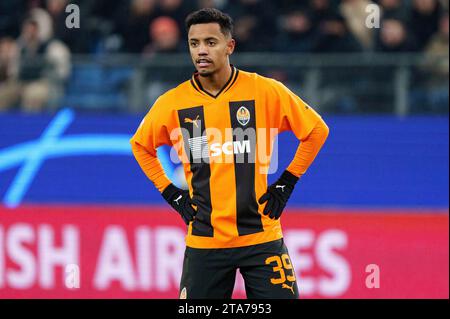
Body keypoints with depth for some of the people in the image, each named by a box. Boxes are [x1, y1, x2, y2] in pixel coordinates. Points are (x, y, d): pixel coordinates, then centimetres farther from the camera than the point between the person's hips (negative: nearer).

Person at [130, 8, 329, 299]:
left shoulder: (266, 91, -4)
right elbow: (141, 145, 20)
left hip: (262, 238, -1)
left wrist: (286, 184, 4)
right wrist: (171, 194, 10)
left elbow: (317, 130, 8)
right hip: (204, 240, 1)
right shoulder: (173, 103, 1)